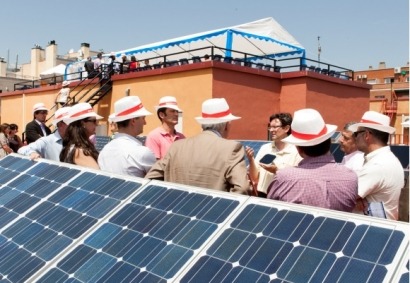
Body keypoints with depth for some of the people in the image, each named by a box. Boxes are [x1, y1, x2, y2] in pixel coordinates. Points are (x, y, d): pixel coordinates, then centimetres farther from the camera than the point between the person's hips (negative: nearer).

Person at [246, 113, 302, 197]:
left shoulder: (297, 152, -5)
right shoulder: (264, 148, 9)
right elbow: (255, 179, 9)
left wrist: (277, 171, -13)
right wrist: (251, 159, -4)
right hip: (262, 196, 3)